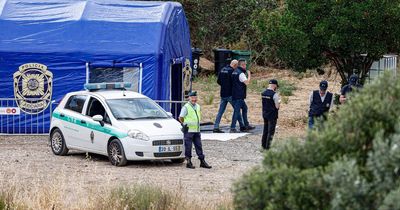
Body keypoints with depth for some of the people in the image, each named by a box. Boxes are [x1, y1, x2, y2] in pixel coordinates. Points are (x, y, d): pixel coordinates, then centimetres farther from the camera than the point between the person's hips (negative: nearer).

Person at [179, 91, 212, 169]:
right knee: (188, 147, -1)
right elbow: (180, 118, -7)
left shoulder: (198, 106, 11)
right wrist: (185, 124, 2)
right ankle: (188, 162, 6)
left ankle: (202, 161, 11)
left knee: (199, 146, 8)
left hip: (197, 130, 6)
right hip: (189, 130, -6)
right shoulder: (186, 107, -10)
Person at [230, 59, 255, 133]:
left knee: (244, 108, 18)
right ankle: (233, 128, -7)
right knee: (237, 111, -7)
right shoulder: (241, 73, -15)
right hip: (239, 96, -10)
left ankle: (245, 125, 22)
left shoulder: (235, 72, 16)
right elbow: (247, 82, -22)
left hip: (235, 95, 10)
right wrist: (249, 75, -9)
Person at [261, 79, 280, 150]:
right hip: (272, 115, -7)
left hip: (264, 114, 7)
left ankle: (263, 145, 24)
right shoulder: (274, 94, -18)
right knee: (271, 131, 1)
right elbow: (277, 106, -18)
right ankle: (268, 146, 3)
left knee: (265, 130, 17)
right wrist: (279, 102, 2)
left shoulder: (263, 93, 3)